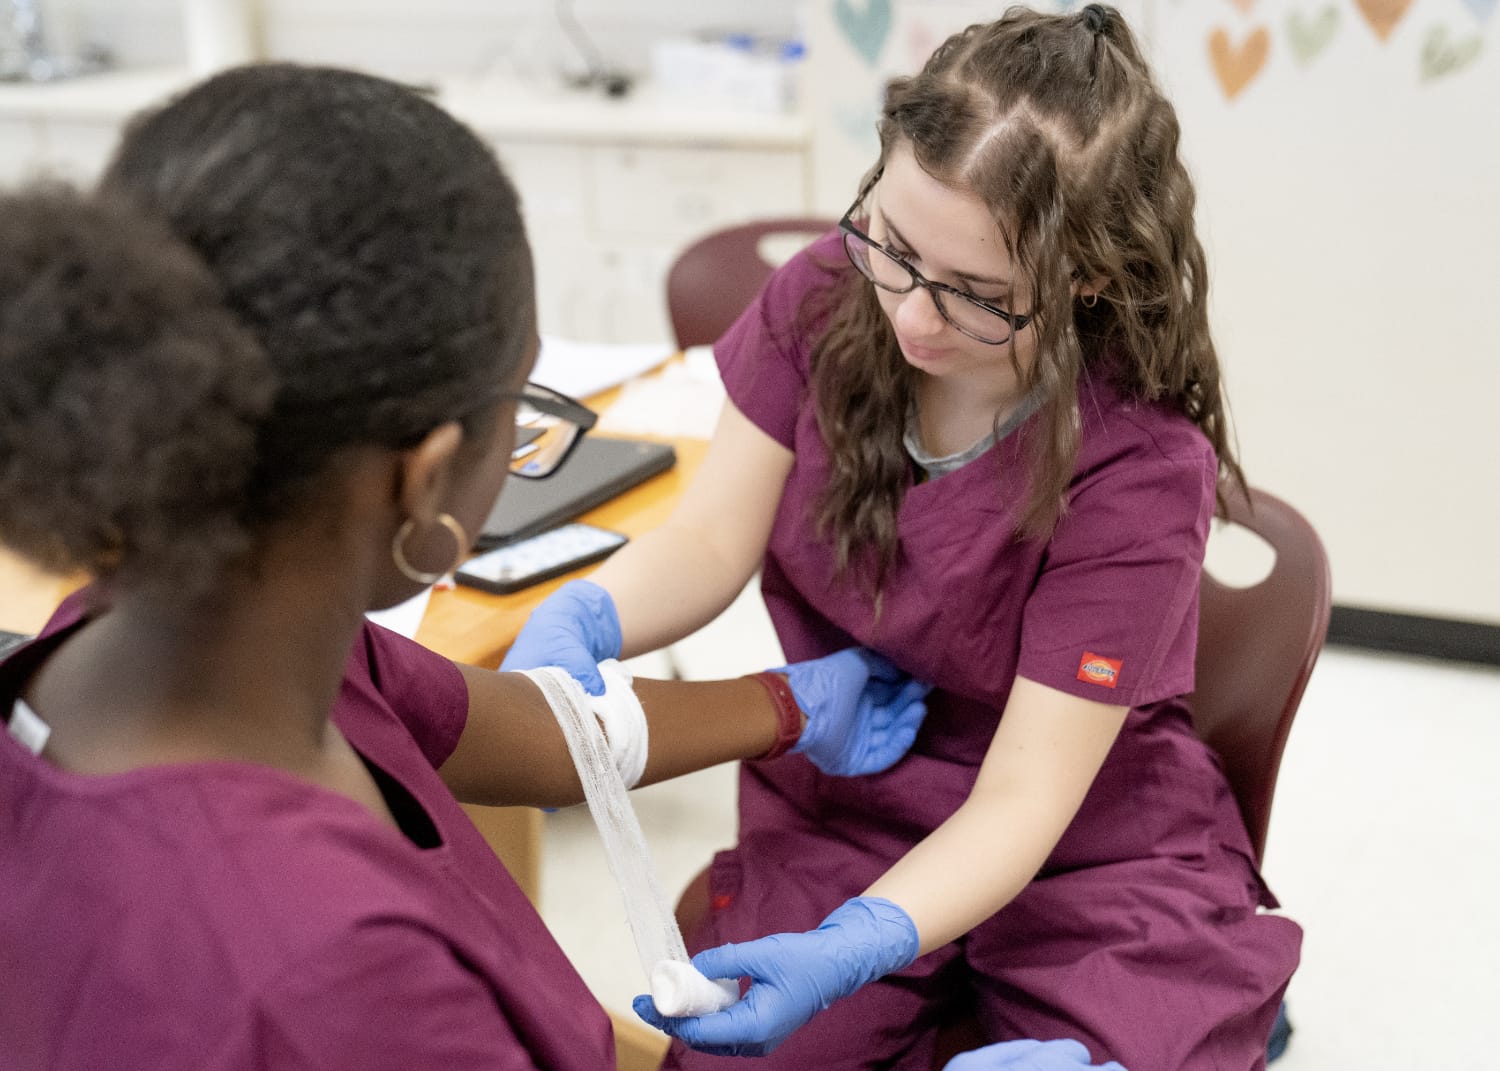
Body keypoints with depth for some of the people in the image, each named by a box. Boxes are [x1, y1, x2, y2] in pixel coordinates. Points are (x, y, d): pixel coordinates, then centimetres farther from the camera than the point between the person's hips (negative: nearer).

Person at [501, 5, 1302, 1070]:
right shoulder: (825, 296, -13)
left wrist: (845, 953, -40)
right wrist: (580, 620, -28)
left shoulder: (1142, 470, -25)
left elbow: (1018, 805, -24)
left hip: (1087, 855, -3)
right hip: (835, 812, 3)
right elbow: (712, 540, -7)